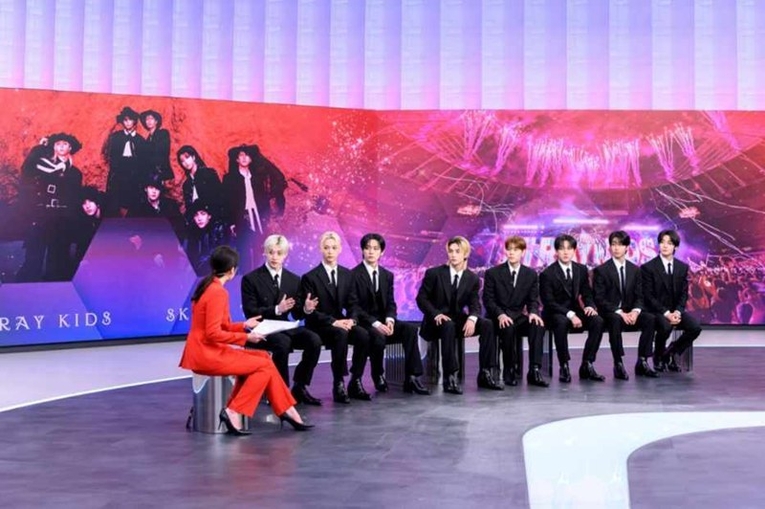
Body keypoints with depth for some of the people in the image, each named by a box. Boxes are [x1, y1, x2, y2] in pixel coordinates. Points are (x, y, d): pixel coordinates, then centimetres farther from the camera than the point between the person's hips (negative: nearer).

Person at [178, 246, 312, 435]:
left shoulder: (207, 286, 11)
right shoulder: (218, 292, -18)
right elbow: (213, 333, -23)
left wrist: (243, 325, 21)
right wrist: (245, 337, -15)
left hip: (207, 351, 9)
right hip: (206, 354, -9)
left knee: (264, 357, 8)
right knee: (265, 366, -7)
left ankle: (286, 411, 6)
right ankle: (233, 412, -8)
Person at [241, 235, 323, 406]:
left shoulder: (294, 280, 10)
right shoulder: (251, 279, -3)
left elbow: (296, 315, 9)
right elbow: (250, 312, -10)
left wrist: (306, 308, -15)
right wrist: (276, 309, -24)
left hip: (284, 327, 5)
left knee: (314, 340, -23)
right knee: (283, 342, -36)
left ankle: (299, 387, -10)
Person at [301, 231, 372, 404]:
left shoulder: (347, 274, 11)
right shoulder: (310, 277, -5)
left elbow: (352, 304, 10)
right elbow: (310, 311, -10)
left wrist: (351, 320, -12)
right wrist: (333, 322, -22)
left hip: (340, 322, 5)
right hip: (319, 326, -5)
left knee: (363, 335, -25)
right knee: (341, 334, -35)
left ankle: (355, 382, -15)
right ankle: (338, 384, -28)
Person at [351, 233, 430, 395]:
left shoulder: (387, 275, 13)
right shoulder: (354, 275, -5)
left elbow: (391, 303, 10)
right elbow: (354, 307, -11)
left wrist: (389, 320, -13)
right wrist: (375, 323, -22)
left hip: (383, 322, 5)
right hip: (363, 323, -5)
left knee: (410, 329, -23)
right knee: (378, 336, -37)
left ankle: (411, 379, -24)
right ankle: (378, 376, -9)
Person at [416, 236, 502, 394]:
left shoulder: (472, 278, 4)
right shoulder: (433, 273, -5)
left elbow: (475, 304, -2)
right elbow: (421, 298, -6)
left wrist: (472, 318, -26)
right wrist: (436, 314, -24)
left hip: (458, 319, 4)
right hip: (437, 321, -4)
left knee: (487, 325, -21)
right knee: (448, 326, -39)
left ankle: (485, 374, -17)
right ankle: (450, 377, -39)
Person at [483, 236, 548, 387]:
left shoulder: (531, 274, 9)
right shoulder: (493, 273, 0)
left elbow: (533, 300, 8)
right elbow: (488, 300, -3)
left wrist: (533, 312, -16)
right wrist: (500, 315, -22)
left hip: (519, 316, 3)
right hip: (499, 318, -3)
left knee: (538, 325, -29)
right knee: (509, 328, -37)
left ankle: (534, 371, -29)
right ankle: (510, 371, -20)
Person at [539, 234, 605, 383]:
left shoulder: (581, 269, 7)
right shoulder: (547, 274, -9)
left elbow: (587, 294, 12)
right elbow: (549, 302, -14)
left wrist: (590, 306, -13)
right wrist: (569, 315, -26)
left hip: (574, 310, 5)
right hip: (555, 313, -5)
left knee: (598, 321, -23)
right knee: (561, 323, -39)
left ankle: (587, 365, -16)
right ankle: (564, 367, -25)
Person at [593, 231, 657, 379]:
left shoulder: (635, 270, 12)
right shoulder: (601, 270, -1)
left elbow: (639, 296, 8)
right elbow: (599, 299, -8)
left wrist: (635, 311, -15)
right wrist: (619, 312, -21)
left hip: (630, 313, 4)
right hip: (610, 313, -4)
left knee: (650, 319, -25)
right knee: (616, 320, -38)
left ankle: (642, 362, -18)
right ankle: (618, 364, -31)